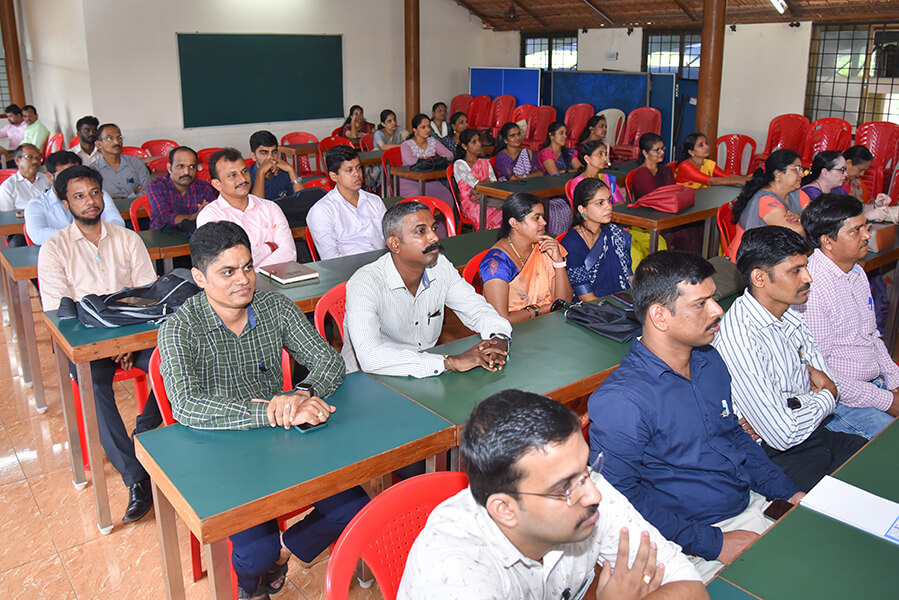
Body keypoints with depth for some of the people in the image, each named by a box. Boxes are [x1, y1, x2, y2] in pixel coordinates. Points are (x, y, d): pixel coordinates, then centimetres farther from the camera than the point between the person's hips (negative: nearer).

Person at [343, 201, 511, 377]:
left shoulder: (441, 266, -3)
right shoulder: (364, 283, -21)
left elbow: (478, 310, 7)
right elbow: (370, 356, -35)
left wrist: (498, 339, -17)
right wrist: (450, 362, -38)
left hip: (427, 376, 6)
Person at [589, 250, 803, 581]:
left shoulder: (710, 361, 7)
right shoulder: (620, 401, -21)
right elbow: (620, 500, -20)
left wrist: (789, 493, 9)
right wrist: (714, 543, -18)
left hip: (754, 506, 8)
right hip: (692, 541, -8)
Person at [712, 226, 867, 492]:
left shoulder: (791, 317, 4)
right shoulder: (740, 340, -24)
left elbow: (829, 384, 10)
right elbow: (784, 435, -23)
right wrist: (826, 397, -5)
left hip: (814, 433, 9)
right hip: (778, 457, -8)